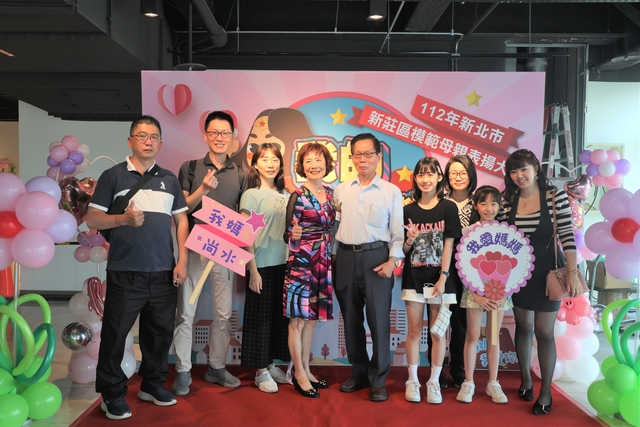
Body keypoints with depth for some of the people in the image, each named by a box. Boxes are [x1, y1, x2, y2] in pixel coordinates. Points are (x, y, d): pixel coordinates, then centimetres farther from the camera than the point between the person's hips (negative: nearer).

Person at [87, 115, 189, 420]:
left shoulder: (169, 179, 12)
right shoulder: (113, 175, 2)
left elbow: (181, 221, 12)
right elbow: (92, 219, -1)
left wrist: (182, 261, 3)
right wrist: (123, 218, -20)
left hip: (163, 272, 3)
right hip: (125, 272, -3)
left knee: (160, 331, 11)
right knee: (115, 333, 3)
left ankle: (153, 384, 29)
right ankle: (113, 394, 19)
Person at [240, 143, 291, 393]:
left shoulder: (286, 196, 10)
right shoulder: (251, 195, -5)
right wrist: (253, 270, -12)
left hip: (284, 264, 5)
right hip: (262, 266, -5)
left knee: (280, 316, 11)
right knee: (260, 318, 4)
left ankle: (271, 365, 25)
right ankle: (261, 372, 16)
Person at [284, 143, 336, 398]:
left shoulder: (331, 194, 8)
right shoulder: (298, 196, -9)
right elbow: (288, 235, -7)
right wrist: (294, 236, -27)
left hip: (323, 264, 6)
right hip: (301, 263, -6)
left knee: (312, 318, 14)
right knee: (298, 319, 2)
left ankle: (306, 370, 26)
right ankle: (299, 374, 15)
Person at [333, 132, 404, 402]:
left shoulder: (391, 191, 2)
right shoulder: (341, 190, 9)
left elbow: (397, 231, 0)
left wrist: (393, 260, -9)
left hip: (376, 257, -3)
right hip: (346, 257, 3)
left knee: (379, 318, -2)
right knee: (351, 318, 10)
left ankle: (378, 379, 12)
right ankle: (359, 372, 25)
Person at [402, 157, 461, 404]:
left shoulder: (448, 208, -1)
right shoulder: (408, 210, 4)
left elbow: (449, 245, -5)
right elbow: (403, 250, 6)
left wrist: (442, 278, -11)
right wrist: (409, 240, -16)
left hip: (439, 277, -1)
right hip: (413, 277, 2)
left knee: (437, 331, 4)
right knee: (414, 330, 6)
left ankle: (434, 382, 18)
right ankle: (412, 381, 17)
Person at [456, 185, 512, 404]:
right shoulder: (468, 231, -2)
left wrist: (503, 293, -9)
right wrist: (476, 294, -12)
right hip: (474, 289, -1)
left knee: (493, 335, 9)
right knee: (473, 335, 3)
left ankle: (493, 383, 19)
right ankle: (468, 382, 14)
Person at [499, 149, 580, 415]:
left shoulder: (555, 196, -10)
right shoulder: (507, 199, -2)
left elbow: (567, 235, -12)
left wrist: (572, 272, -17)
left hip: (547, 273, -3)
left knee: (544, 331, 2)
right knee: (523, 326, 15)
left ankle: (546, 391, 16)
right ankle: (525, 379, 33)